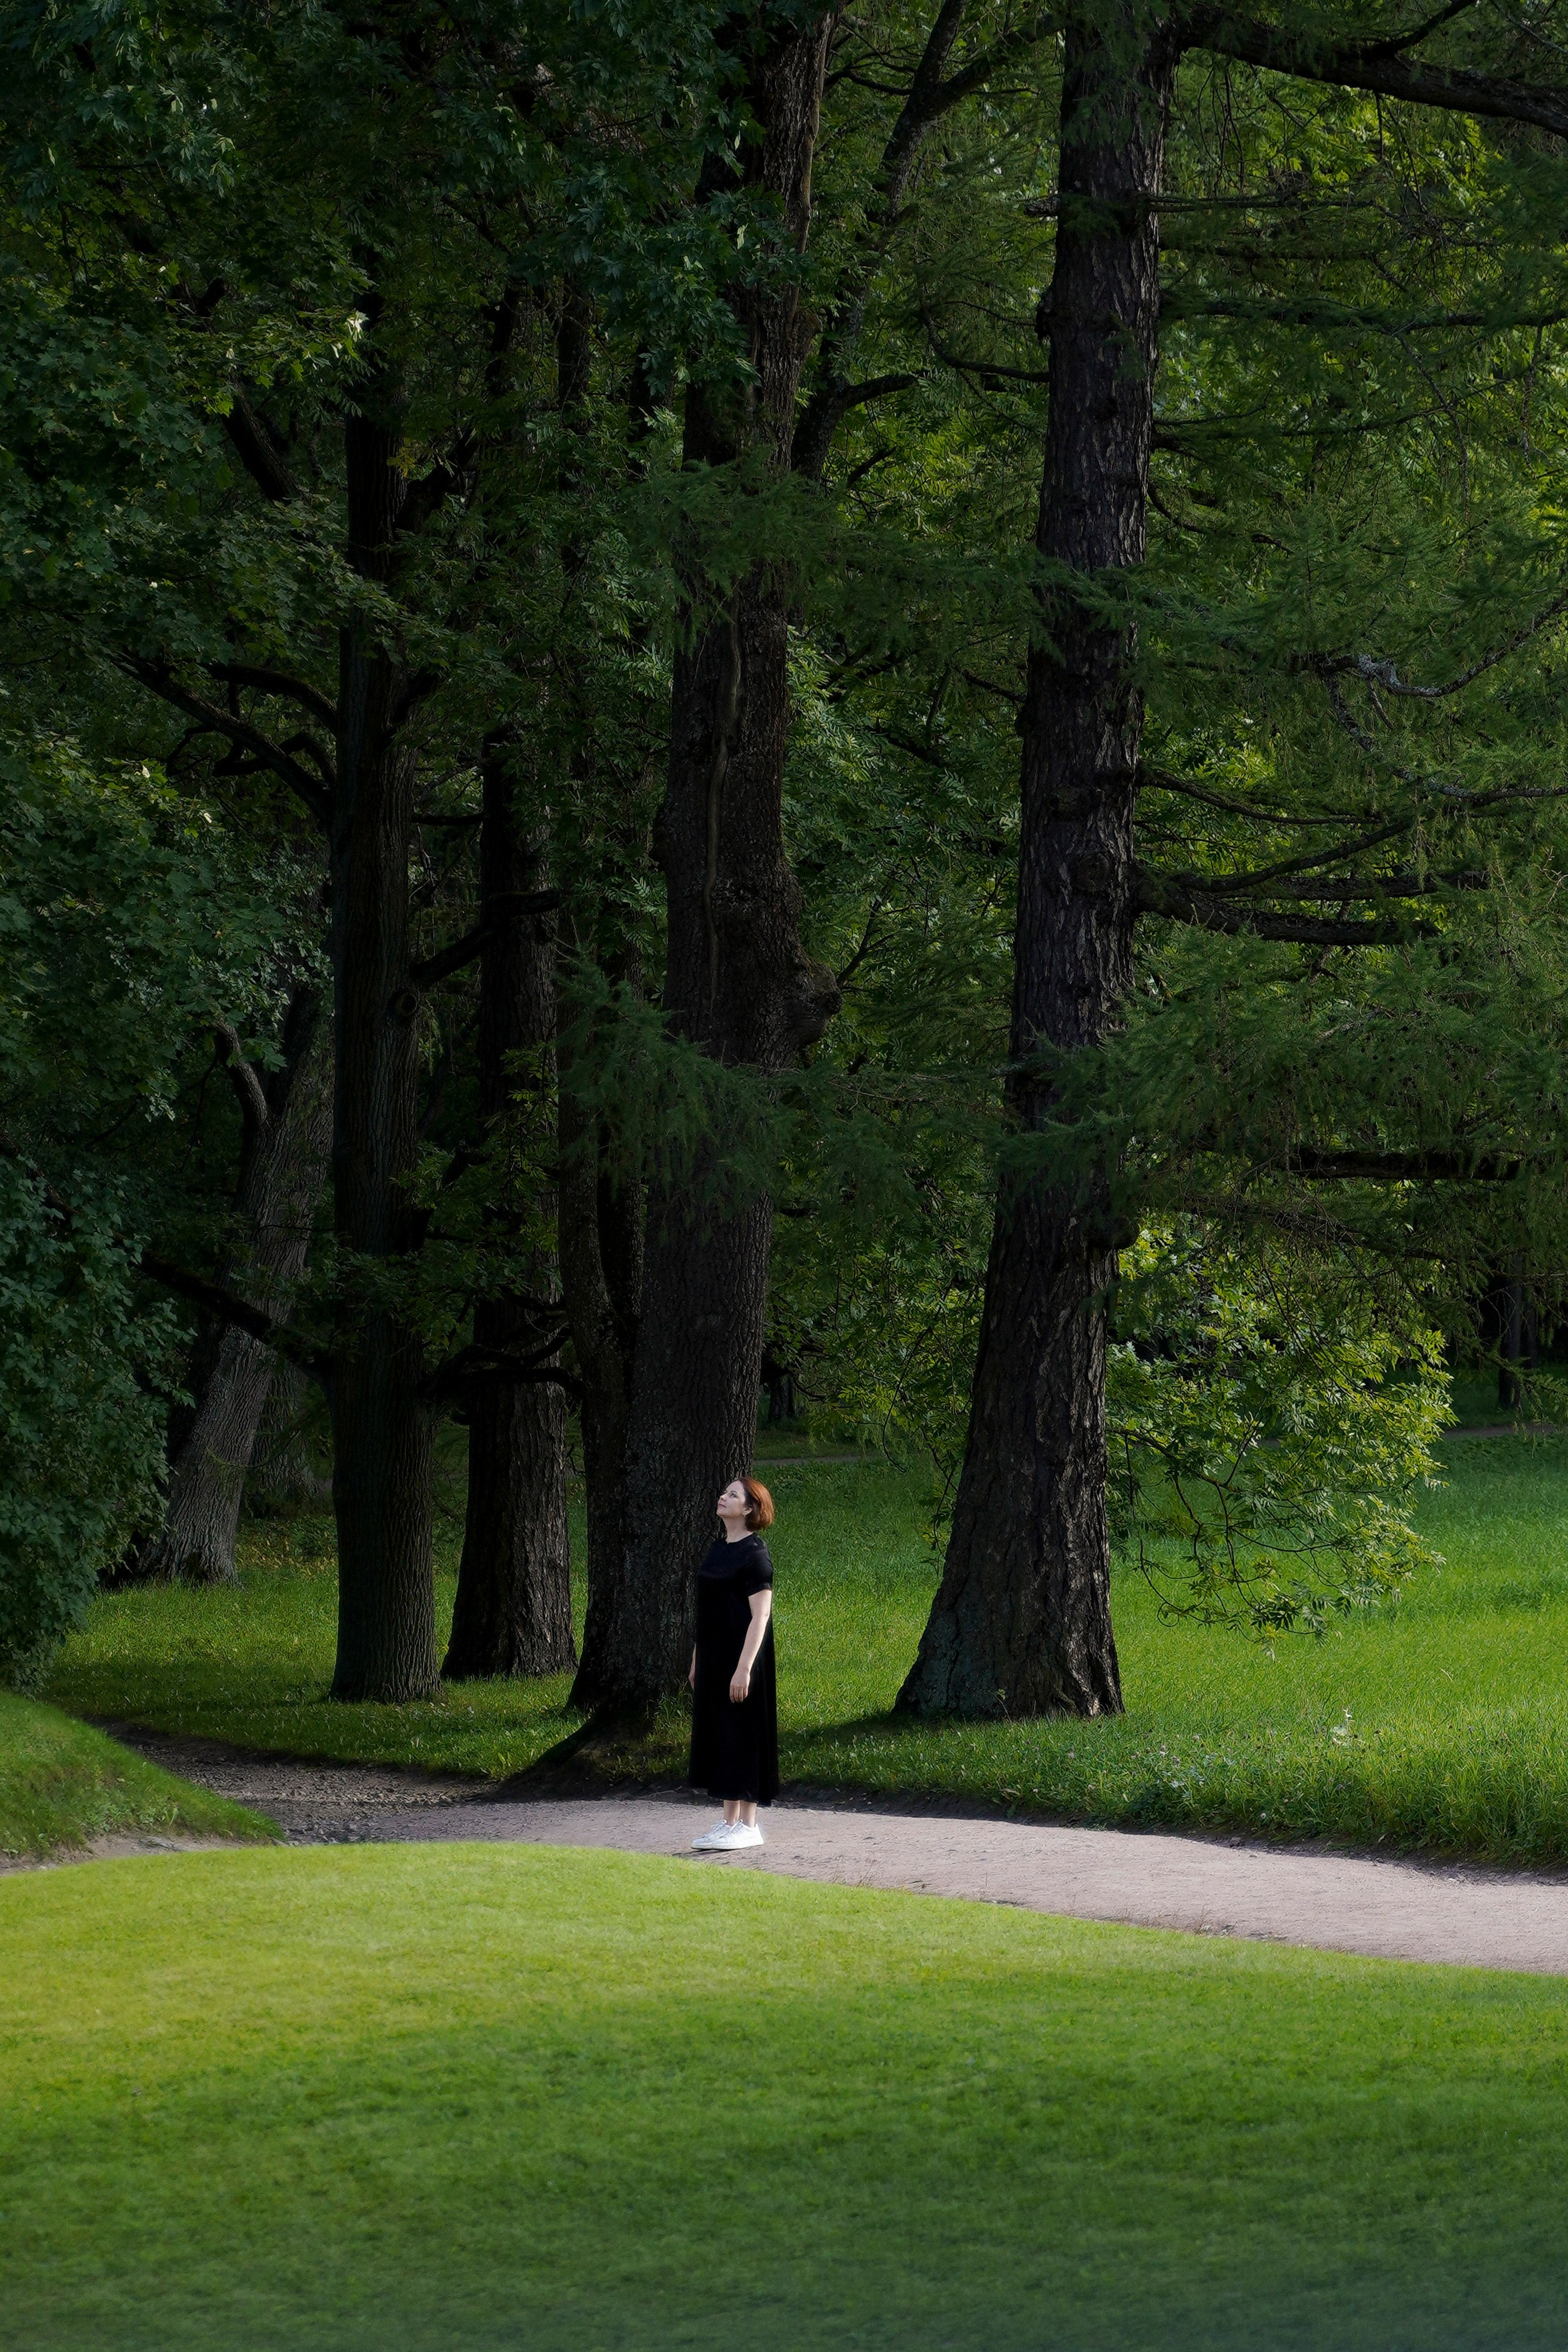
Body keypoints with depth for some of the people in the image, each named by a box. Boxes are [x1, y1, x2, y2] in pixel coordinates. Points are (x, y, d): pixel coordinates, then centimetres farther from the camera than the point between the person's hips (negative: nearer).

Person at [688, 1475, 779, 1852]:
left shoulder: (754, 1554, -12)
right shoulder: (717, 1550, 13)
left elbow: (760, 1616, -17)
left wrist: (744, 1668, -22)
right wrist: (697, 1661, 17)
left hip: (741, 1657, -8)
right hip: (714, 1658, 8)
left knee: (742, 1733, -4)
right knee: (717, 1733, 10)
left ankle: (747, 1825, 2)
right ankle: (729, 1820, 16)